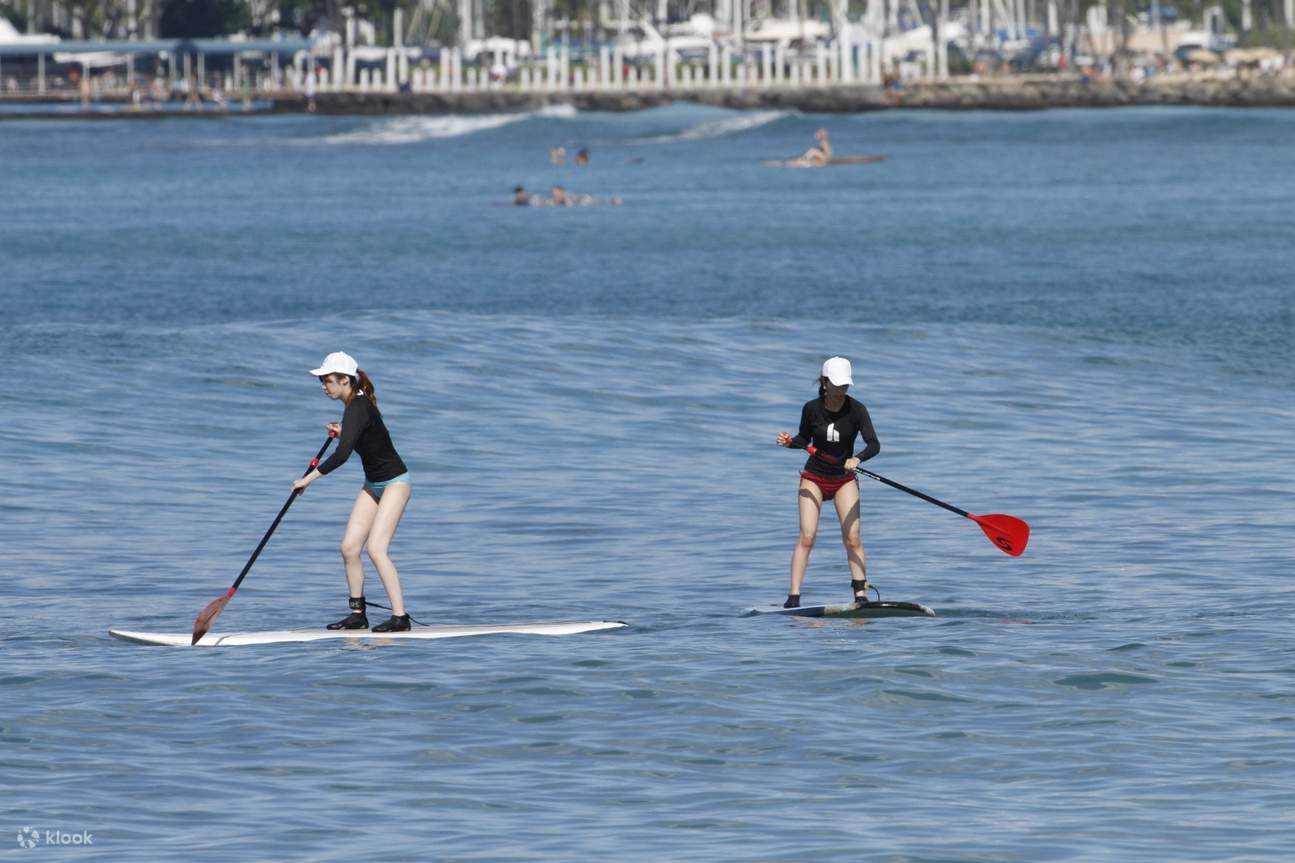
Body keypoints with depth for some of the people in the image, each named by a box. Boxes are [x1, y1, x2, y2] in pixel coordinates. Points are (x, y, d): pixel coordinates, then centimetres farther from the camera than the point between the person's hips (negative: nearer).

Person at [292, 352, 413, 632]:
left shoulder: (358, 409, -24)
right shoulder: (355, 404, 5)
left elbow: (342, 454, -35)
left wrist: (309, 478, -31)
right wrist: (342, 433, 4)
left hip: (394, 483, -10)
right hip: (373, 484, 10)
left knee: (375, 549, -18)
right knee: (349, 547, 2)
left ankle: (400, 617, -15)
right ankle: (358, 614, 9)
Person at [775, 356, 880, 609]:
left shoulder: (856, 409, -14)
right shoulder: (811, 408, -11)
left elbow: (874, 445, -21)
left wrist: (857, 458, -40)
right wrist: (790, 442, -15)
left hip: (844, 480, 0)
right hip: (814, 477, 0)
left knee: (852, 538, -10)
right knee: (807, 537, -12)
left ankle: (861, 596, -7)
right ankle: (793, 597, -12)